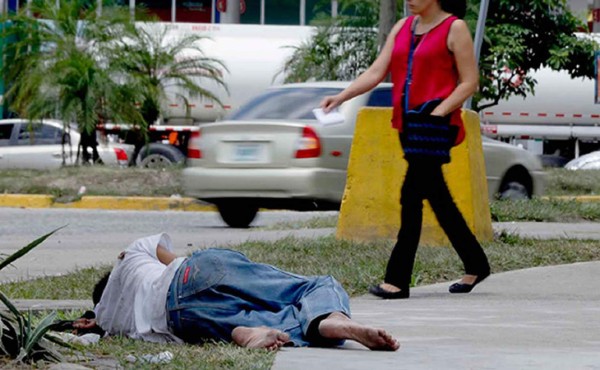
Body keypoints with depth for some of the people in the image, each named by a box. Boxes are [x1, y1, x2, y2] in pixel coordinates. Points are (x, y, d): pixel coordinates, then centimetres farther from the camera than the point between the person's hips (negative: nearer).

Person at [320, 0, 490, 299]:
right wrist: (341, 97, -2)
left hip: (435, 121, -7)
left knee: (411, 194, -13)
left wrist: (437, 112, -16)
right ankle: (475, 266, 24)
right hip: (408, 122, 7)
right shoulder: (403, 27, 15)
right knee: (437, 197, 12)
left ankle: (398, 280, -12)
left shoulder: (454, 28, -4)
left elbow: (470, 81, -6)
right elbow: (376, 72, 10)